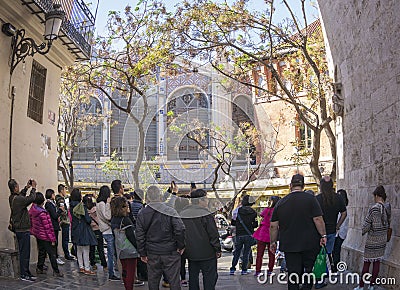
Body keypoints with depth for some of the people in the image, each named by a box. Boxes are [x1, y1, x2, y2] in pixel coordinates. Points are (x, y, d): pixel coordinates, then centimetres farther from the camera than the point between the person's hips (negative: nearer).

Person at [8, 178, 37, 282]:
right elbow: (31, 198, -23)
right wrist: (33, 188, -9)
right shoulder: (18, 199, -22)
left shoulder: (12, 198, 7)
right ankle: (24, 274, 4)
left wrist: (26, 188, 19)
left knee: (23, 252, 16)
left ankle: (25, 272, 24)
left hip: (18, 229, 10)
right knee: (25, 252, -2)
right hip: (23, 229, -10)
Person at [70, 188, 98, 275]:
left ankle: (81, 267, 23)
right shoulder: (82, 207, -19)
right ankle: (87, 269, 3)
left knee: (79, 249, 16)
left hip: (76, 230, 7)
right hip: (84, 230, -7)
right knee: (86, 250, 0)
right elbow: (88, 220, -19)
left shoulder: (71, 207, 3)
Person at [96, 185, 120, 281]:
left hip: (108, 230, 9)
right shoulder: (101, 203, -14)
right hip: (108, 231, -9)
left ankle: (111, 273, 18)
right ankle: (111, 274, 1)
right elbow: (107, 216, -21)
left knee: (111, 253, 12)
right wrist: (108, 204, -20)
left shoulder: (101, 203, 14)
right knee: (111, 253, -5)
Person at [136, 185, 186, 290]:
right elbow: (180, 229, -18)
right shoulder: (169, 211, -9)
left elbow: (140, 236, 0)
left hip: (152, 254, 2)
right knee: (174, 281, 5)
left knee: (153, 282, 14)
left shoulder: (142, 214, -1)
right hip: (170, 252, -2)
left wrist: (142, 253, 7)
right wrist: (181, 246, -5)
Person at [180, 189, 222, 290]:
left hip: (190, 254, 6)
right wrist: (217, 250, -4)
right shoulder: (206, 215, -15)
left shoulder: (182, 214, 5)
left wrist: (183, 247, 19)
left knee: (193, 277, 14)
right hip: (207, 253, -6)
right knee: (209, 278, 3)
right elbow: (213, 234, -14)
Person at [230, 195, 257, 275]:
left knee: (237, 252, 11)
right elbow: (256, 224, 0)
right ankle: (244, 270, 9)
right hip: (249, 235, 0)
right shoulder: (253, 212, -2)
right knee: (246, 253, 8)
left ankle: (232, 269, 9)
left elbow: (232, 222, 0)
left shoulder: (237, 211, -4)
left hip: (239, 235, 0)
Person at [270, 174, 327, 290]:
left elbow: (273, 226, 5)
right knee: (310, 270, 11)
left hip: (289, 245, 2)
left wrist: (273, 242, 13)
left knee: (293, 274, 7)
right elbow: (318, 219, -11)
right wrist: (323, 235, -1)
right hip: (310, 244, -2)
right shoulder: (310, 199, -5)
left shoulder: (280, 203, 4)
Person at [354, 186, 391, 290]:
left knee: (367, 263, 2)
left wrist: (363, 232, 4)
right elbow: (388, 224, 11)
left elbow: (366, 225, -15)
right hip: (382, 241, 6)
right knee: (377, 262, 12)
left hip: (372, 241, -6)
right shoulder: (387, 208, 2)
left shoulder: (374, 208, -18)